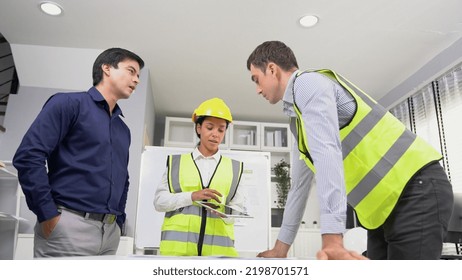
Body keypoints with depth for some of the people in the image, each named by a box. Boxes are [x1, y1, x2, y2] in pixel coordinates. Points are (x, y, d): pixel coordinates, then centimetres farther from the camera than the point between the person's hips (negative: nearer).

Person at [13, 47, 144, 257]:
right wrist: (48, 214, -13)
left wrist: (117, 223, 15)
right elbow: (28, 156, -10)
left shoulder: (123, 130, 20)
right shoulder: (68, 103, -1)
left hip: (109, 233, 7)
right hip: (68, 226, -7)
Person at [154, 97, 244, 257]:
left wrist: (225, 212, -12)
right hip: (178, 244, 0)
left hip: (218, 245, 1)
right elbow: (159, 201, 4)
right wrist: (192, 196, -11)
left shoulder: (234, 168, 14)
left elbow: (239, 208, 9)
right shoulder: (176, 162, 12)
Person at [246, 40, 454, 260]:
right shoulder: (299, 120, 18)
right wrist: (281, 248, 25)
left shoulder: (307, 83, -11)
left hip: (418, 190, -9)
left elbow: (327, 153, -27)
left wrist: (332, 239, -33)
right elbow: (300, 184, 22)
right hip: (385, 205, 9)